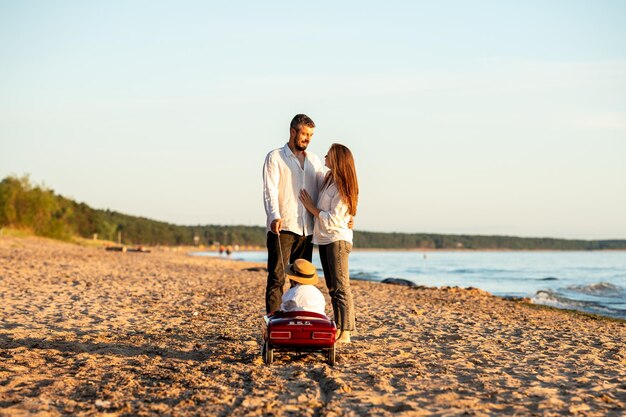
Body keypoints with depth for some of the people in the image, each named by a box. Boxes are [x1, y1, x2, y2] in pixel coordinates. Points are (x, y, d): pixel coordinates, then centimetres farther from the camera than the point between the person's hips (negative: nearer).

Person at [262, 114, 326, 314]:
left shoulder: (314, 160, 18)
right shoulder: (275, 157, 3)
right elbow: (270, 190, -9)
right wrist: (274, 217, -26)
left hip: (306, 229, 5)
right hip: (282, 227, -5)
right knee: (277, 278, -7)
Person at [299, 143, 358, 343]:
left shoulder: (342, 188, -15)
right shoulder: (328, 180, 11)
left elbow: (333, 220, -19)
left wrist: (312, 208, -10)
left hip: (337, 239, -10)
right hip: (324, 239, 10)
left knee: (341, 287, -8)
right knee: (332, 288, 12)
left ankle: (345, 332, -7)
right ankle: (338, 329, 18)